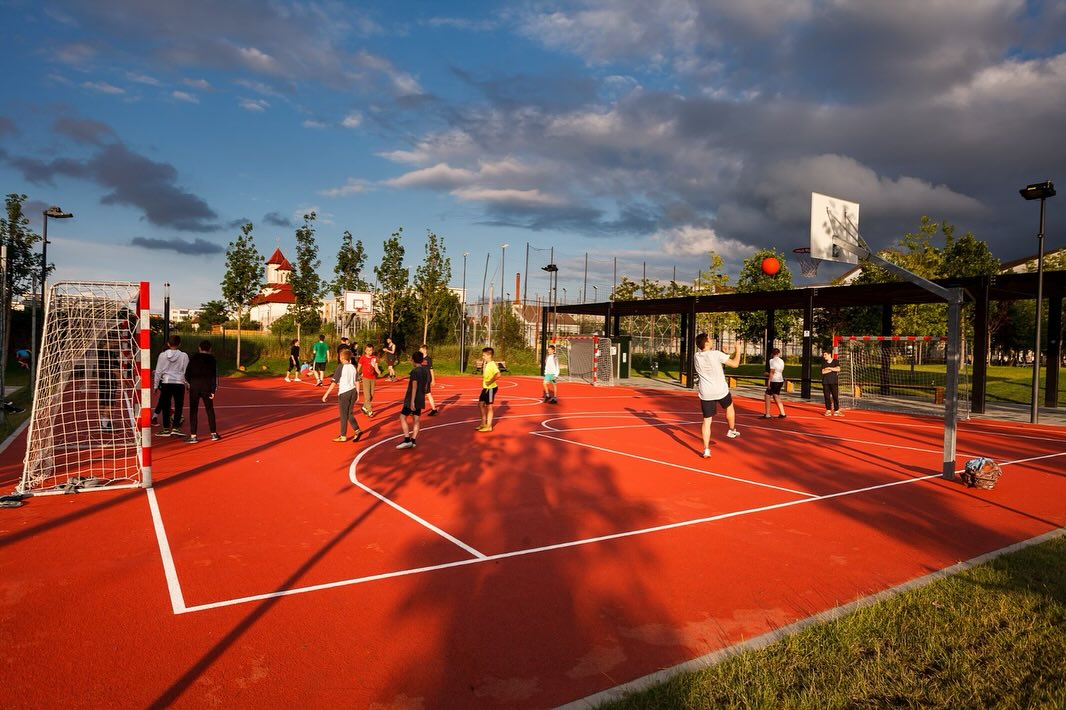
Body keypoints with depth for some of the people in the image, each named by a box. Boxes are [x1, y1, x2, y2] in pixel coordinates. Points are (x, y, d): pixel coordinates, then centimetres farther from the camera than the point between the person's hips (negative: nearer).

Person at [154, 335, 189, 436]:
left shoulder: (162, 355, -1)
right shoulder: (183, 356, -4)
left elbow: (158, 371, 3)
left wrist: (156, 385, 12)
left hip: (166, 383, 1)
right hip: (179, 383, -1)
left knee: (166, 406, 8)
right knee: (178, 406, 4)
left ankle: (166, 429, 11)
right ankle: (176, 427, -3)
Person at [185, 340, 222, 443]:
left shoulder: (193, 358, 2)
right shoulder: (212, 359, 0)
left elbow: (187, 374, 2)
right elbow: (214, 376, -6)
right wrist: (213, 391, -4)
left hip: (194, 388, 0)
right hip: (207, 387, 0)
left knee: (193, 411, 2)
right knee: (210, 410, 11)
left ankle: (193, 436, -3)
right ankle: (214, 434, 15)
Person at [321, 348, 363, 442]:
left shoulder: (340, 367, -11)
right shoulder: (353, 367, 5)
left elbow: (334, 382, -13)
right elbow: (356, 382, 8)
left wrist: (326, 394, -9)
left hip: (344, 393, -5)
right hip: (353, 391, 5)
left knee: (344, 416, 5)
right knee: (350, 414, 16)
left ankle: (343, 436, 14)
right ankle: (357, 430, 0)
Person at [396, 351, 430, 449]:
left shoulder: (415, 371, -16)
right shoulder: (426, 370, 8)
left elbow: (414, 387, -21)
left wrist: (412, 401, -22)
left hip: (412, 399, -8)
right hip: (421, 399, 8)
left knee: (403, 417, 0)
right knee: (416, 420, 9)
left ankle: (407, 440, -7)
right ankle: (413, 441, 9)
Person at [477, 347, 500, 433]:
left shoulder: (492, 364, -18)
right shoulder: (486, 364, 9)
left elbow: (498, 375, -31)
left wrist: (490, 382, -25)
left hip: (491, 388, -9)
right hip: (485, 388, 9)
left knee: (489, 406, 0)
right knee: (481, 404, 15)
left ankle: (489, 426, 10)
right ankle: (484, 423, 27)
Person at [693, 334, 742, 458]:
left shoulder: (697, 356, 0)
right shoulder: (716, 354, -15)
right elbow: (735, 364, -9)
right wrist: (738, 350, 5)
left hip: (705, 393, 3)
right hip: (721, 390, -3)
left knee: (707, 421, 5)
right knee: (729, 407, 30)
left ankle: (706, 449, -1)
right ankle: (732, 430, 46)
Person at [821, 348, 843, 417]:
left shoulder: (836, 361, 4)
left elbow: (838, 369, -11)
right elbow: (823, 372, -3)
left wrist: (829, 368, -7)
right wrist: (833, 369, -7)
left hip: (834, 382, -2)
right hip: (825, 382, 3)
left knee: (835, 396, -5)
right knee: (827, 396, 1)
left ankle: (836, 411, -3)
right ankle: (828, 410, 7)